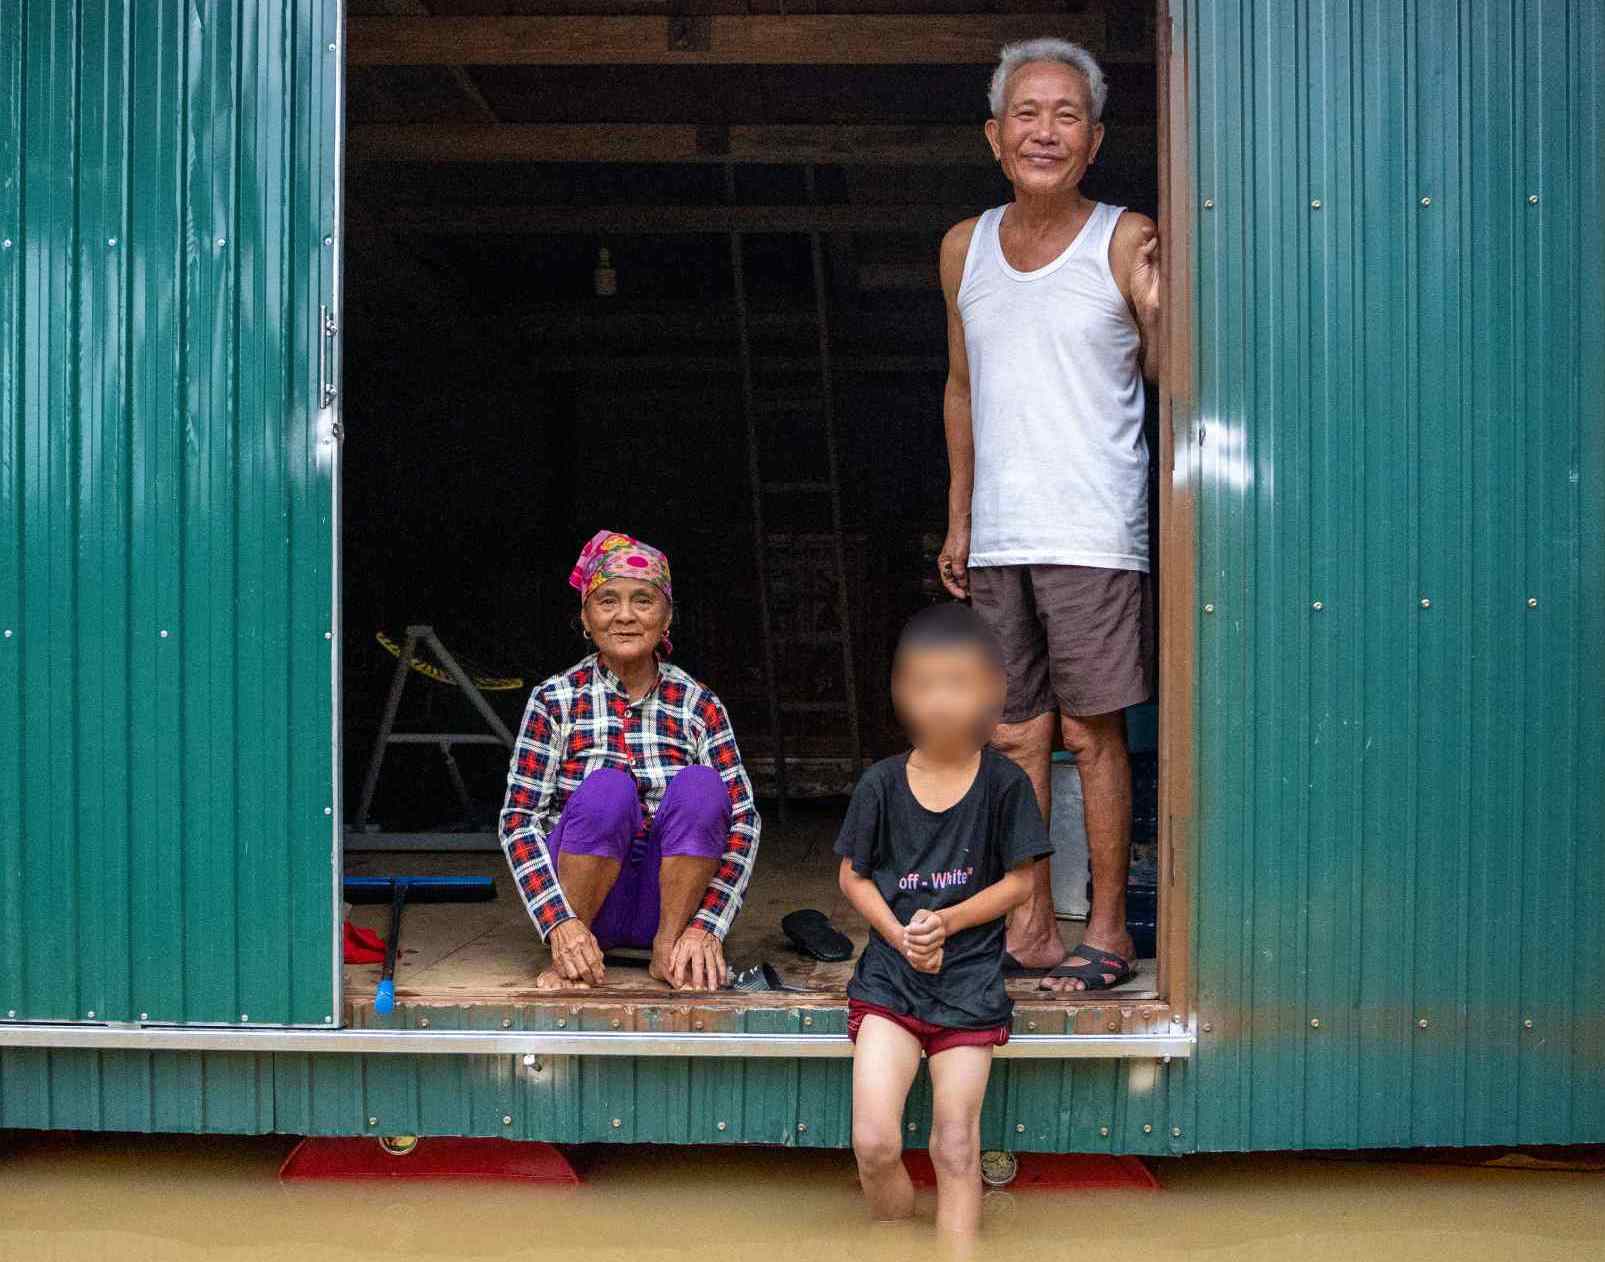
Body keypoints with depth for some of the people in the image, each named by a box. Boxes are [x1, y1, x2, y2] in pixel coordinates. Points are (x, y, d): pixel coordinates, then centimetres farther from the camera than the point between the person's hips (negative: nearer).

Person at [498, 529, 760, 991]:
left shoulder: (698, 704, -2)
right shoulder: (555, 699, -4)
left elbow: (743, 821, -7)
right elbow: (518, 819, -8)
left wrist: (706, 927, -21)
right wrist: (559, 922, -23)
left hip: (669, 898, 1)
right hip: (585, 898, -1)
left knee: (700, 787, -25)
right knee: (606, 790, -30)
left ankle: (669, 947, -12)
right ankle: (570, 955, -13)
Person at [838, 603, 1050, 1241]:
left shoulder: (1003, 782, -4)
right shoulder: (881, 783, 0)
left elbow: (1019, 881, 0)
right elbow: (853, 876, 5)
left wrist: (946, 922, -14)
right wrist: (900, 936, -11)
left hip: (970, 981, -1)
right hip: (888, 977, 1)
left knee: (956, 1149, 1)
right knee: (874, 1144, -9)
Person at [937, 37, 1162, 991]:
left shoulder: (1126, 241, -2)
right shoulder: (965, 248, 12)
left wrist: (1157, 306, -24)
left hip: (1092, 532, -5)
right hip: (996, 536, 5)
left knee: (1091, 733, -1)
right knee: (1015, 735, 9)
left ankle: (1109, 928, 12)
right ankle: (1034, 929, 19)